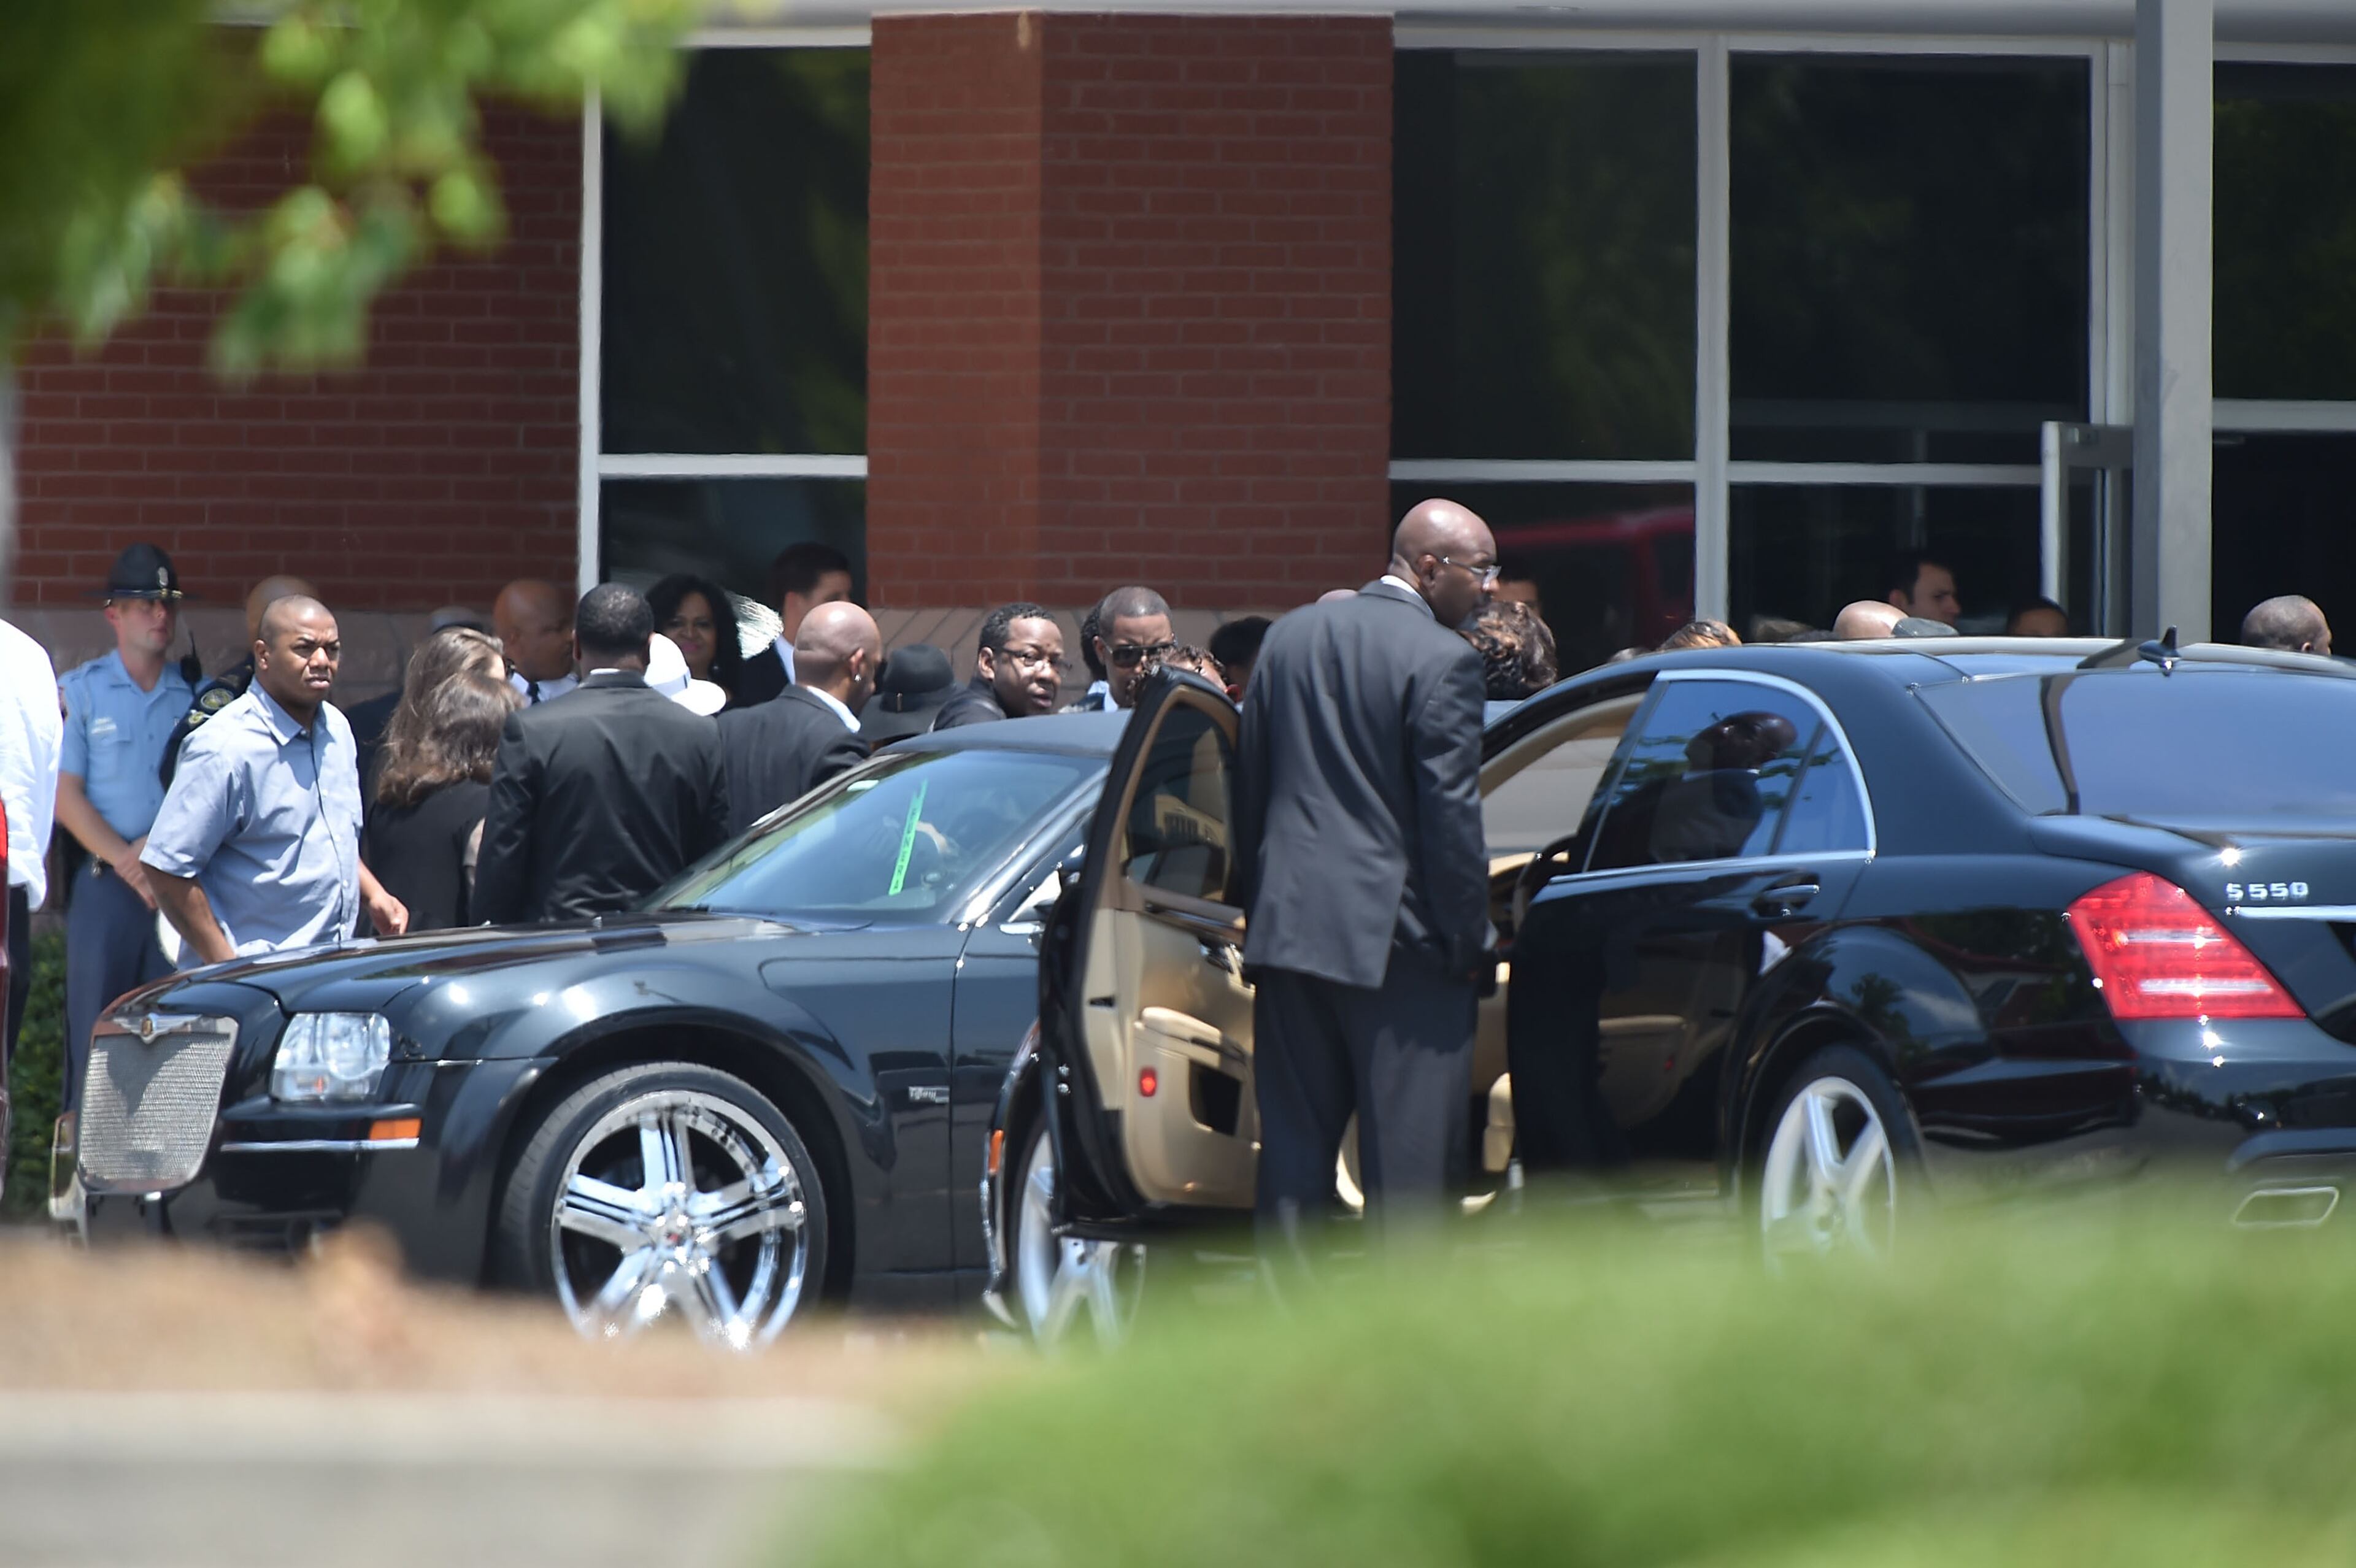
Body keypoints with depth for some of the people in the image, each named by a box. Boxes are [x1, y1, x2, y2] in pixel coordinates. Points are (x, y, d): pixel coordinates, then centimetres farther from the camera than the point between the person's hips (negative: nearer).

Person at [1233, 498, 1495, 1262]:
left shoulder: (1291, 637, 9)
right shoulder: (1443, 661, -12)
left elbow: (1250, 784, 14)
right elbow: (1452, 813, -14)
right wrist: (1469, 941, -7)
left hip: (1289, 922, 6)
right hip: (1394, 936, -6)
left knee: (1294, 1137, 10)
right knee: (1409, 1149, -2)